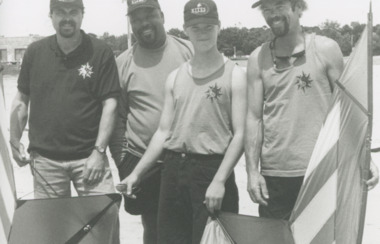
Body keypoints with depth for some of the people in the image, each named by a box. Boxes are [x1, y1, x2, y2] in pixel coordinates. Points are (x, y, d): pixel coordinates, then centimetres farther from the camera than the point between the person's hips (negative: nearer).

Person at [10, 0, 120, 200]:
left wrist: (99, 151, -10)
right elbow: (22, 99, 12)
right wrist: (15, 141, 6)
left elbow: (109, 104, -5)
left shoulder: (100, 52, -4)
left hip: (88, 157, -2)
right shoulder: (35, 52, 5)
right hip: (45, 158, 2)